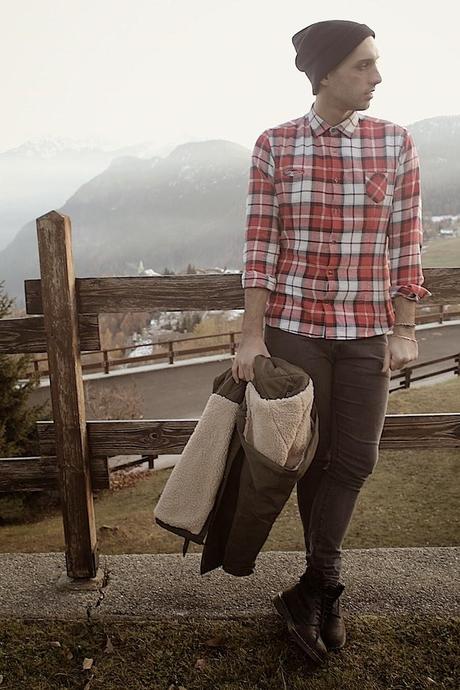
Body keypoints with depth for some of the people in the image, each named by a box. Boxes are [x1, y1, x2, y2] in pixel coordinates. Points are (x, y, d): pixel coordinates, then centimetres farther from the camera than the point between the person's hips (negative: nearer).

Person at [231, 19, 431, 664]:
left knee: (355, 457, 4)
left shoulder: (396, 143, 2)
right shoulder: (275, 146, -2)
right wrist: (252, 336, -8)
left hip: (368, 328, 2)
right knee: (311, 453, 8)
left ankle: (313, 586, 24)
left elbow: (405, 243, 3)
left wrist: (405, 329, -1)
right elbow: (260, 246, -4)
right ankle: (325, 584, 28)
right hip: (295, 324, -1)